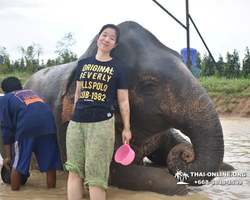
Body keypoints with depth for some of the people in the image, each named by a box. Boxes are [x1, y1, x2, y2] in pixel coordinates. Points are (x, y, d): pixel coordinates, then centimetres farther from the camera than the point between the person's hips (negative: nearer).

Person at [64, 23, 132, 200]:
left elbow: (123, 101, 3)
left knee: (95, 174, -4)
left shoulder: (119, 68, 3)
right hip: (77, 122, 4)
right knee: (74, 170, 3)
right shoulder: (83, 63, 13)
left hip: (102, 122, -4)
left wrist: (126, 128, 1)